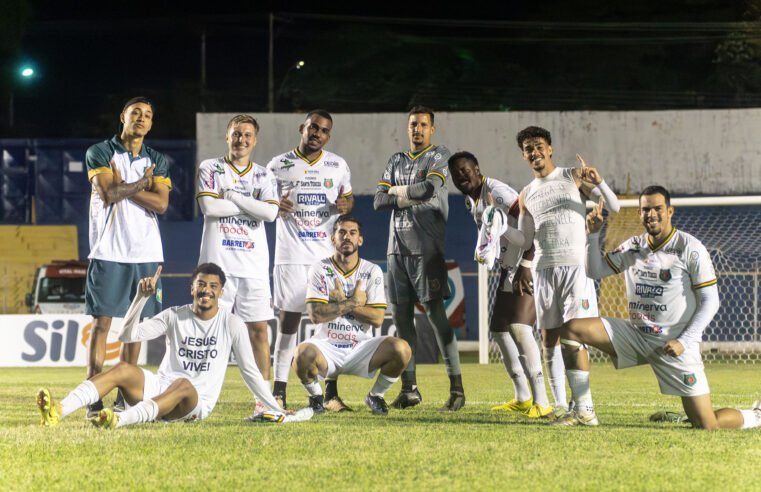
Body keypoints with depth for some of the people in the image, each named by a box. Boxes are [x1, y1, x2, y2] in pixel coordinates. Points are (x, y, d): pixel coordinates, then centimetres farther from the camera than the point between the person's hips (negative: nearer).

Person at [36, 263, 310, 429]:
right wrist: (142, 298, -9)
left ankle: (121, 420, -65)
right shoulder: (175, 316, 11)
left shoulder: (231, 325, 5)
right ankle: (59, 412, -49)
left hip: (197, 403, -3)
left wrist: (277, 411, 5)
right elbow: (128, 335, 3)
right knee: (123, 369, -27)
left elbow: (250, 372, 8)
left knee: (183, 384, -39)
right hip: (160, 387, 3)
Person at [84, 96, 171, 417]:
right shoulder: (100, 153, 2)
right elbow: (109, 194, -13)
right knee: (101, 322, -7)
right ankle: (93, 400, -7)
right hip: (109, 251, -4)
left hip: (146, 253, 4)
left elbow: (161, 203, -2)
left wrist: (122, 186, -8)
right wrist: (143, 182, -2)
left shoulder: (157, 162, 13)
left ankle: (124, 400, 10)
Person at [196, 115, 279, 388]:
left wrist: (231, 195, -6)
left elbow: (270, 213, -4)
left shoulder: (264, 176, 12)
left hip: (254, 263, 2)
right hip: (218, 260, -2)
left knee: (259, 329, 0)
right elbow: (209, 206, -9)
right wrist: (251, 205, -4)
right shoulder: (210, 169, 6)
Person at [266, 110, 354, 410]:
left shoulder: (338, 166, 8)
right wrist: (276, 207, -13)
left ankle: (331, 393, 2)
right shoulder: (279, 165, 3)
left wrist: (346, 205, -6)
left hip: (328, 253, 2)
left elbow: (348, 198, 18)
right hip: (291, 254, -2)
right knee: (289, 319, -3)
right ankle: (279, 391, 1)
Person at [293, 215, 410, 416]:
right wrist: (354, 302, -12)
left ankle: (376, 395, 3)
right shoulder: (320, 269, -2)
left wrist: (341, 302, -12)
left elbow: (377, 318, -7)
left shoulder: (372, 271, 2)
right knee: (304, 354, -37)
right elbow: (316, 314, -14)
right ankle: (315, 396, -2)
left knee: (401, 349, -26)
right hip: (327, 348, -2)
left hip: (361, 349, 2)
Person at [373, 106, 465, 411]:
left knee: (435, 312, -11)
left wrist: (397, 191, -2)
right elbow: (379, 201, 7)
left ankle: (456, 386, -12)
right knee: (401, 315, 4)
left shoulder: (440, 156, 2)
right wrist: (412, 197, -6)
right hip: (397, 246, 6)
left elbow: (430, 187, -16)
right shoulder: (396, 161, 18)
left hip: (426, 246, -6)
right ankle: (409, 388, 10)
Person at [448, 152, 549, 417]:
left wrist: (525, 266, -28)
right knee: (499, 330, 13)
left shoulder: (496, 191, -19)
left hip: (529, 265, -10)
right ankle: (523, 398, 23)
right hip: (508, 269, 10)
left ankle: (541, 401, -23)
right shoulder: (471, 201, 10)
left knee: (518, 326, -21)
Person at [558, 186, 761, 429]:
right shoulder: (633, 247, 8)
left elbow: (710, 301, -8)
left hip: (674, 344, -5)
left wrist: (684, 342, -17)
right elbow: (595, 270, 15)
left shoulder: (690, 248, -8)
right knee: (570, 330, -9)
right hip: (636, 334, 5)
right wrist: (593, 234, -2)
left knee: (707, 426, -11)